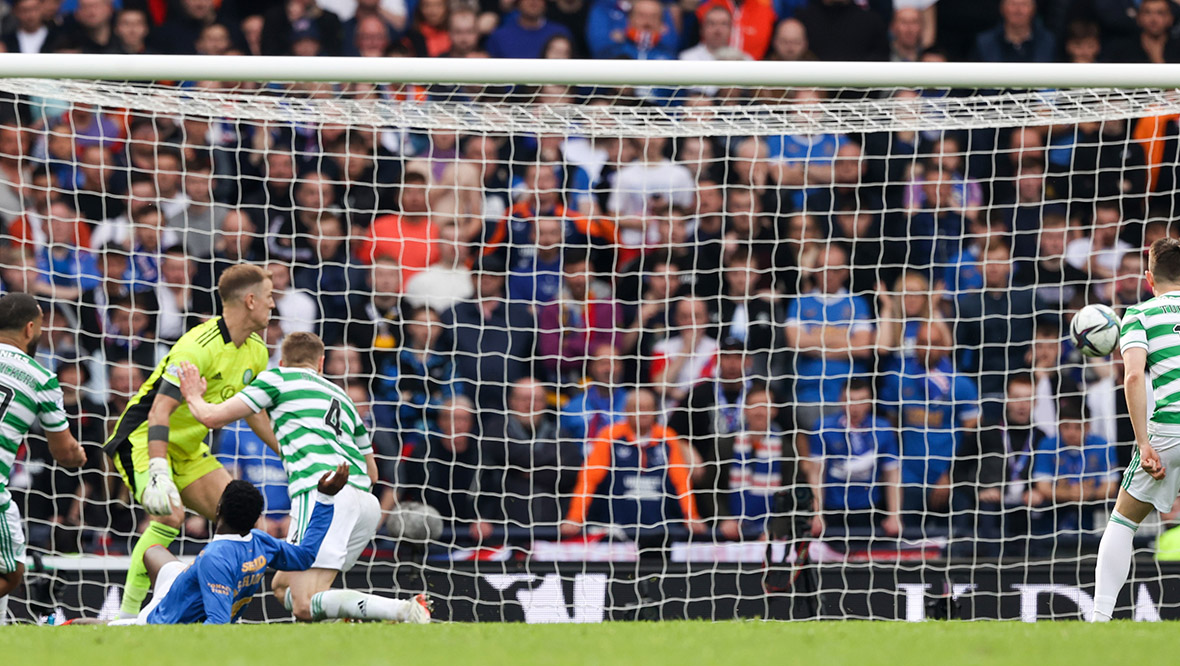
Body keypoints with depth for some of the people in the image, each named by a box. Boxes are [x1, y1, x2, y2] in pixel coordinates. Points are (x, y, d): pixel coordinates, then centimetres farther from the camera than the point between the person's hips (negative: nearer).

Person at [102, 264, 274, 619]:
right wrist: (159, 475, -40)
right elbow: (160, 409, -32)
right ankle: (126, 616, -24)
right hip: (141, 440, -9)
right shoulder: (200, 346, -27)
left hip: (188, 449, 9)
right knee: (170, 516, -28)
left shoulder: (256, 352, 2)